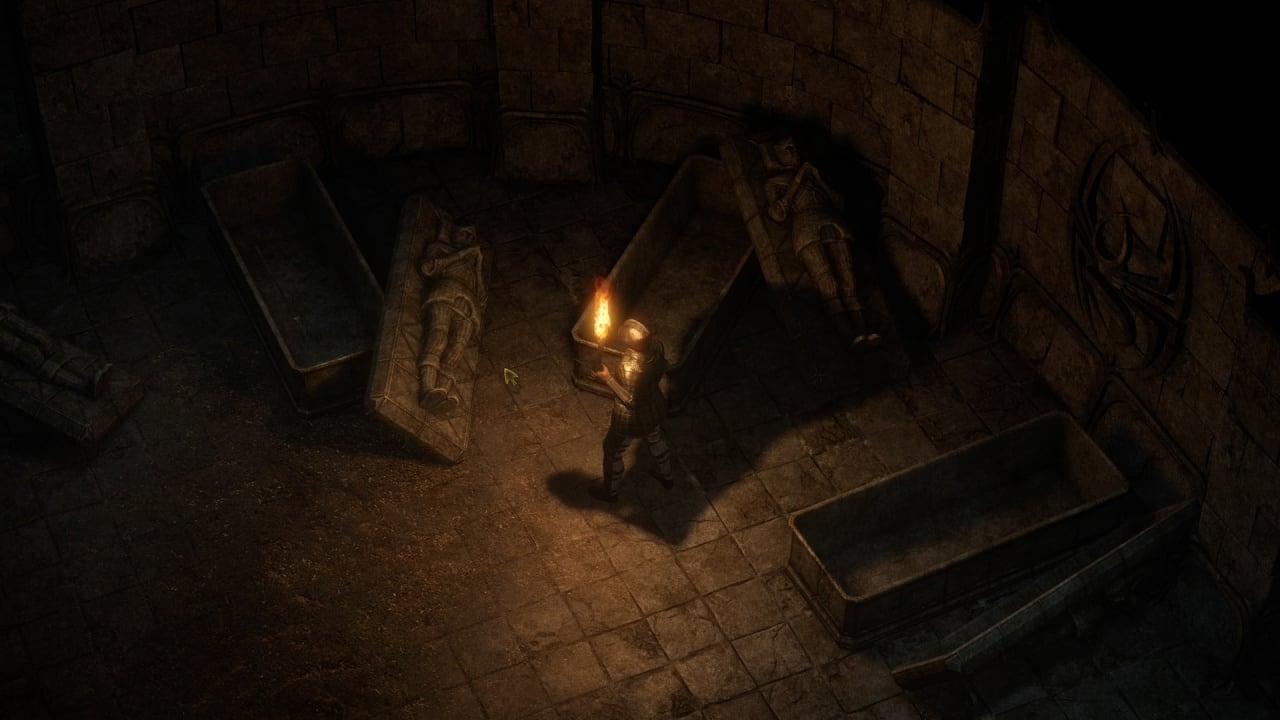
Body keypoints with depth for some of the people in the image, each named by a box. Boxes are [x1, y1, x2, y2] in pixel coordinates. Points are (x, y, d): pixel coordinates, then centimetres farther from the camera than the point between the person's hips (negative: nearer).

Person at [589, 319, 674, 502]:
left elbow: (631, 400, -32)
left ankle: (609, 491, 46)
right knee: (656, 439, 36)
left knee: (612, 451, 23)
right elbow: (662, 368, -2)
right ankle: (666, 476, 62)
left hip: (631, 420, -6)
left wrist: (608, 379, -28)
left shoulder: (630, 368, -43)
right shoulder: (655, 345, -22)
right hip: (655, 409, 6)